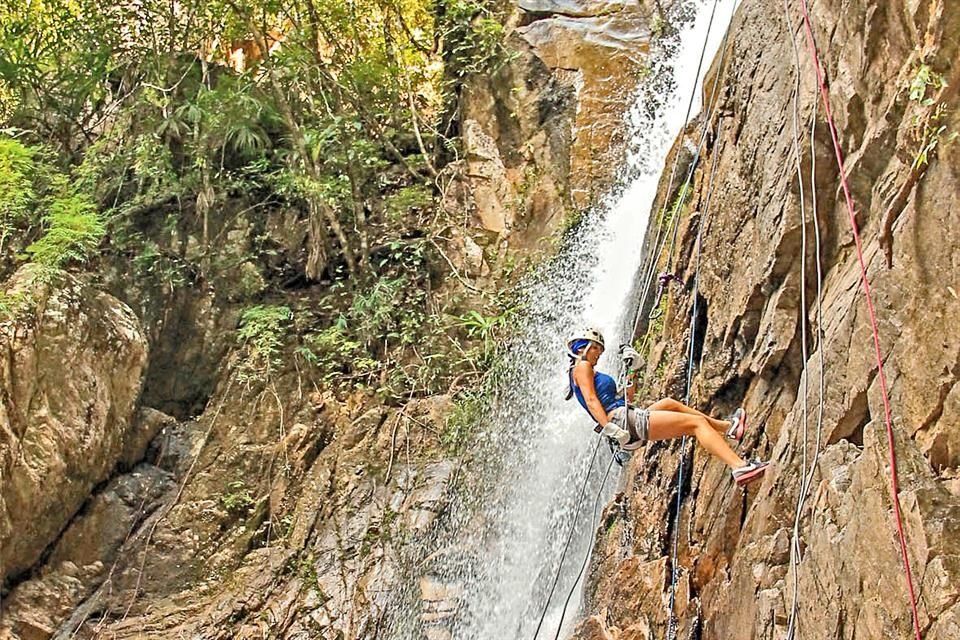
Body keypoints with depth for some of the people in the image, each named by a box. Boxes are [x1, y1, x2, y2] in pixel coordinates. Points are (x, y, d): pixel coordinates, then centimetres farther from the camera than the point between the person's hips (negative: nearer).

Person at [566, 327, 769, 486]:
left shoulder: (589, 371, 29)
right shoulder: (582, 366, 1)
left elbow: (626, 398, 30)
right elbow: (591, 400, -16)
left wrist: (631, 370, 25)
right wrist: (609, 428, -28)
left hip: (630, 418, 11)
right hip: (624, 418, -11)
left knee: (670, 404, 31)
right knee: (696, 423, -13)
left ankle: (727, 427, 33)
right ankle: (739, 466, -28)